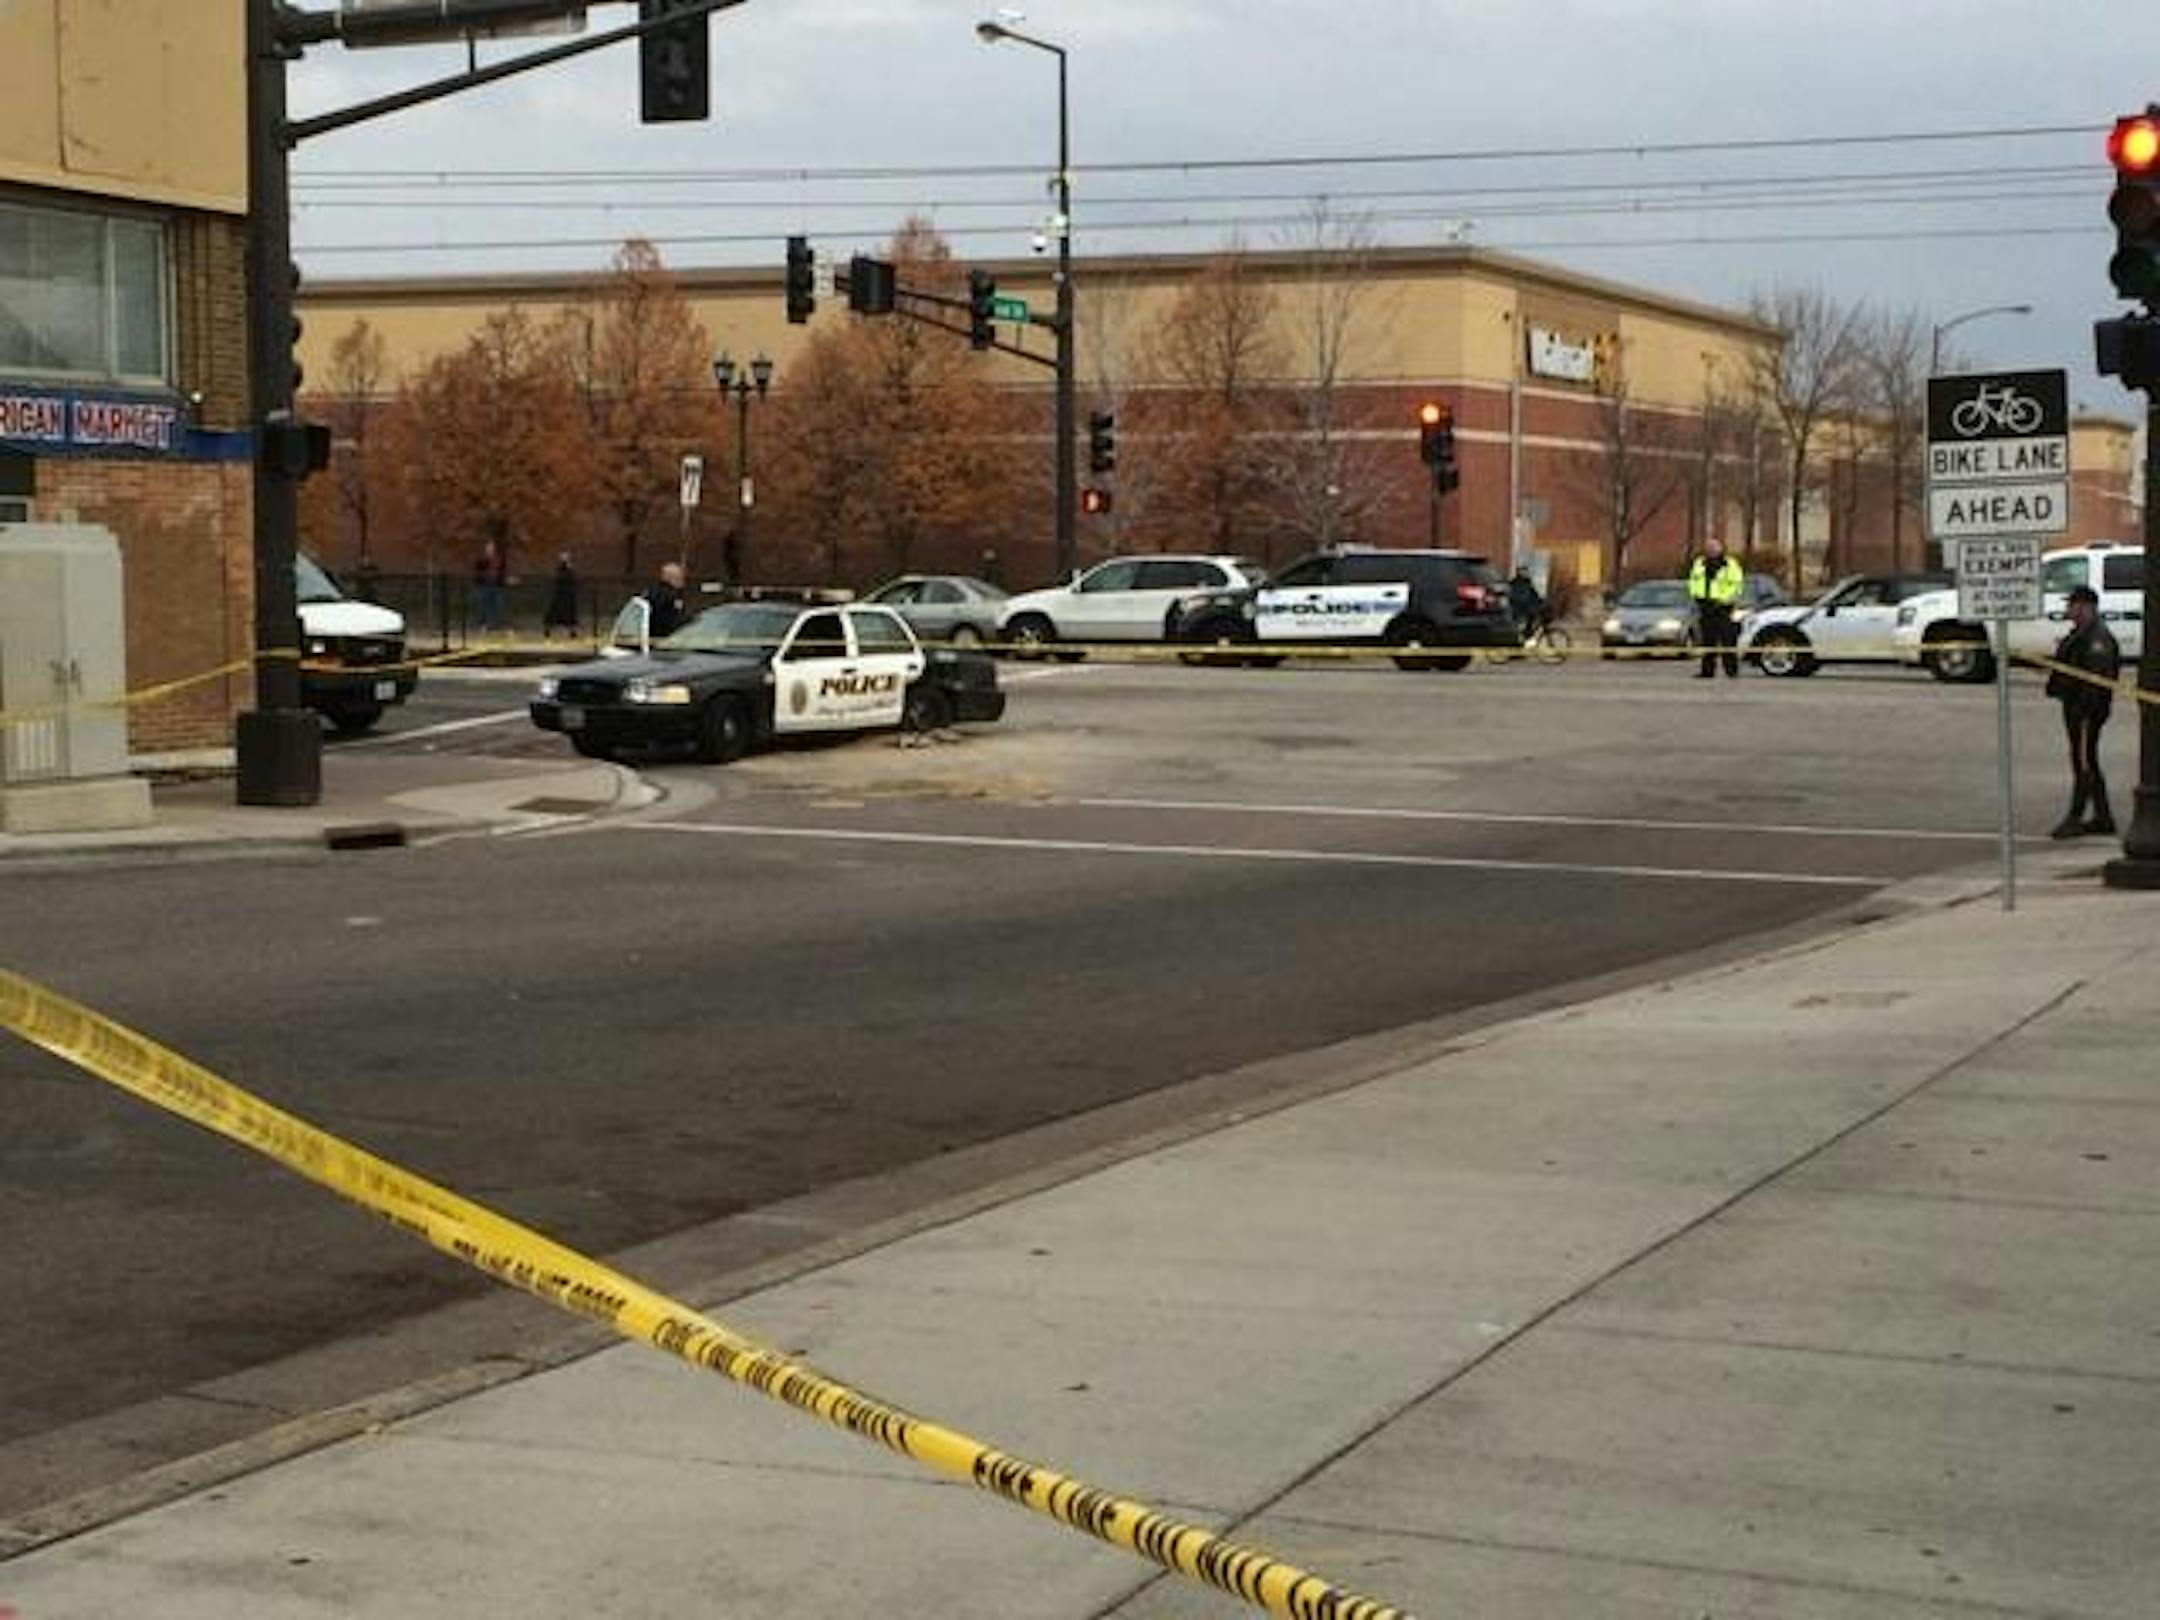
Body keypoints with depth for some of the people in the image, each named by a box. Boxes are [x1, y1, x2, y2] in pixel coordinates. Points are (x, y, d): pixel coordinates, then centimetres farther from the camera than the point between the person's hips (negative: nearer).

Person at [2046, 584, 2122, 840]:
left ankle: (2075, 818, -7)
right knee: (2089, 763, 14)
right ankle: (2103, 817, 20)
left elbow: (2097, 677, -24)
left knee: (2083, 762, -8)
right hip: (2075, 706, 11)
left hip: (2088, 708, -11)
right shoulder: (2078, 634, 17)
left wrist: (2083, 709, -27)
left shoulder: (2098, 638, -17)